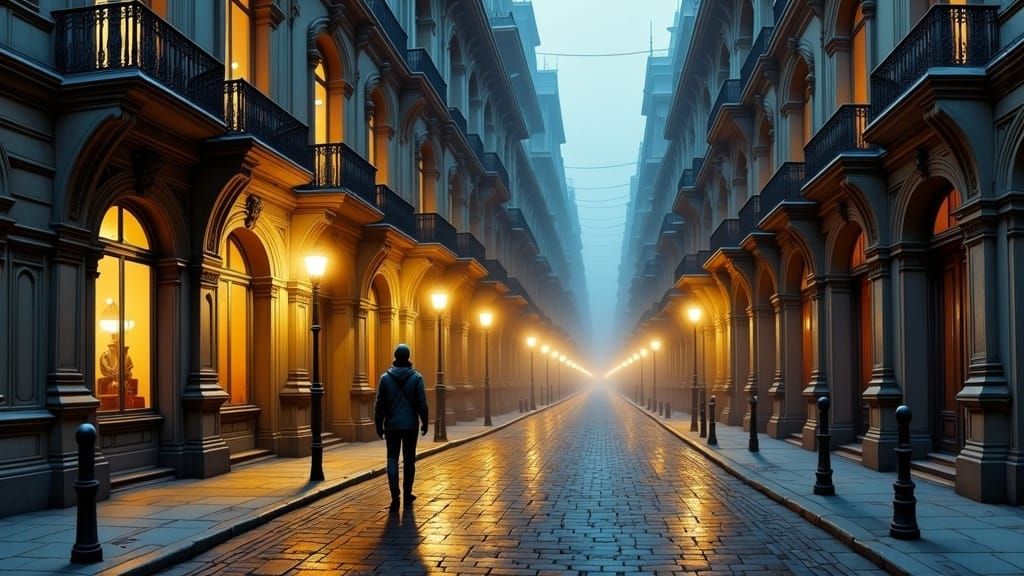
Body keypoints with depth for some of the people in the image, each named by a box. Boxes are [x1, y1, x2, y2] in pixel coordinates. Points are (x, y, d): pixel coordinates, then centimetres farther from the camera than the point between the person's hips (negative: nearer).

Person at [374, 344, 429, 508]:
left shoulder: (386, 377, -3)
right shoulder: (416, 377, -5)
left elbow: (379, 404, -1)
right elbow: (422, 404, -5)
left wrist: (379, 425, 7)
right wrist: (425, 423, 6)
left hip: (392, 425, 0)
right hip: (410, 425, 0)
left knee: (392, 459, 4)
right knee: (409, 460, 11)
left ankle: (395, 496, -8)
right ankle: (407, 494, 18)